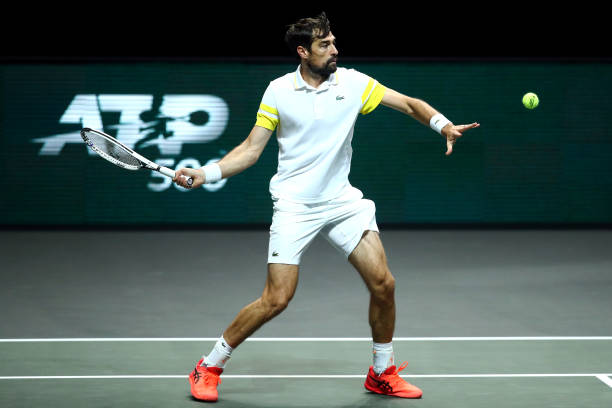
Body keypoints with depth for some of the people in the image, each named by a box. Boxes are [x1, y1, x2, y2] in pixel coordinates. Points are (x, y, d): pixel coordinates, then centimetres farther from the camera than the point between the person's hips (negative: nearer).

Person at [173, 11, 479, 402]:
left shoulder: (353, 82, 1)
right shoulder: (278, 91, -2)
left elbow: (409, 103, 4)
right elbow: (251, 150, 2)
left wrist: (444, 124, -15)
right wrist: (204, 173, -10)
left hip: (343, 201, 3)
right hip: (295, 205, -3)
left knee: (383, 283, -7)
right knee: (276, 300, -9)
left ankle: (383, 374, 14)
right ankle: (208, 368, 8)